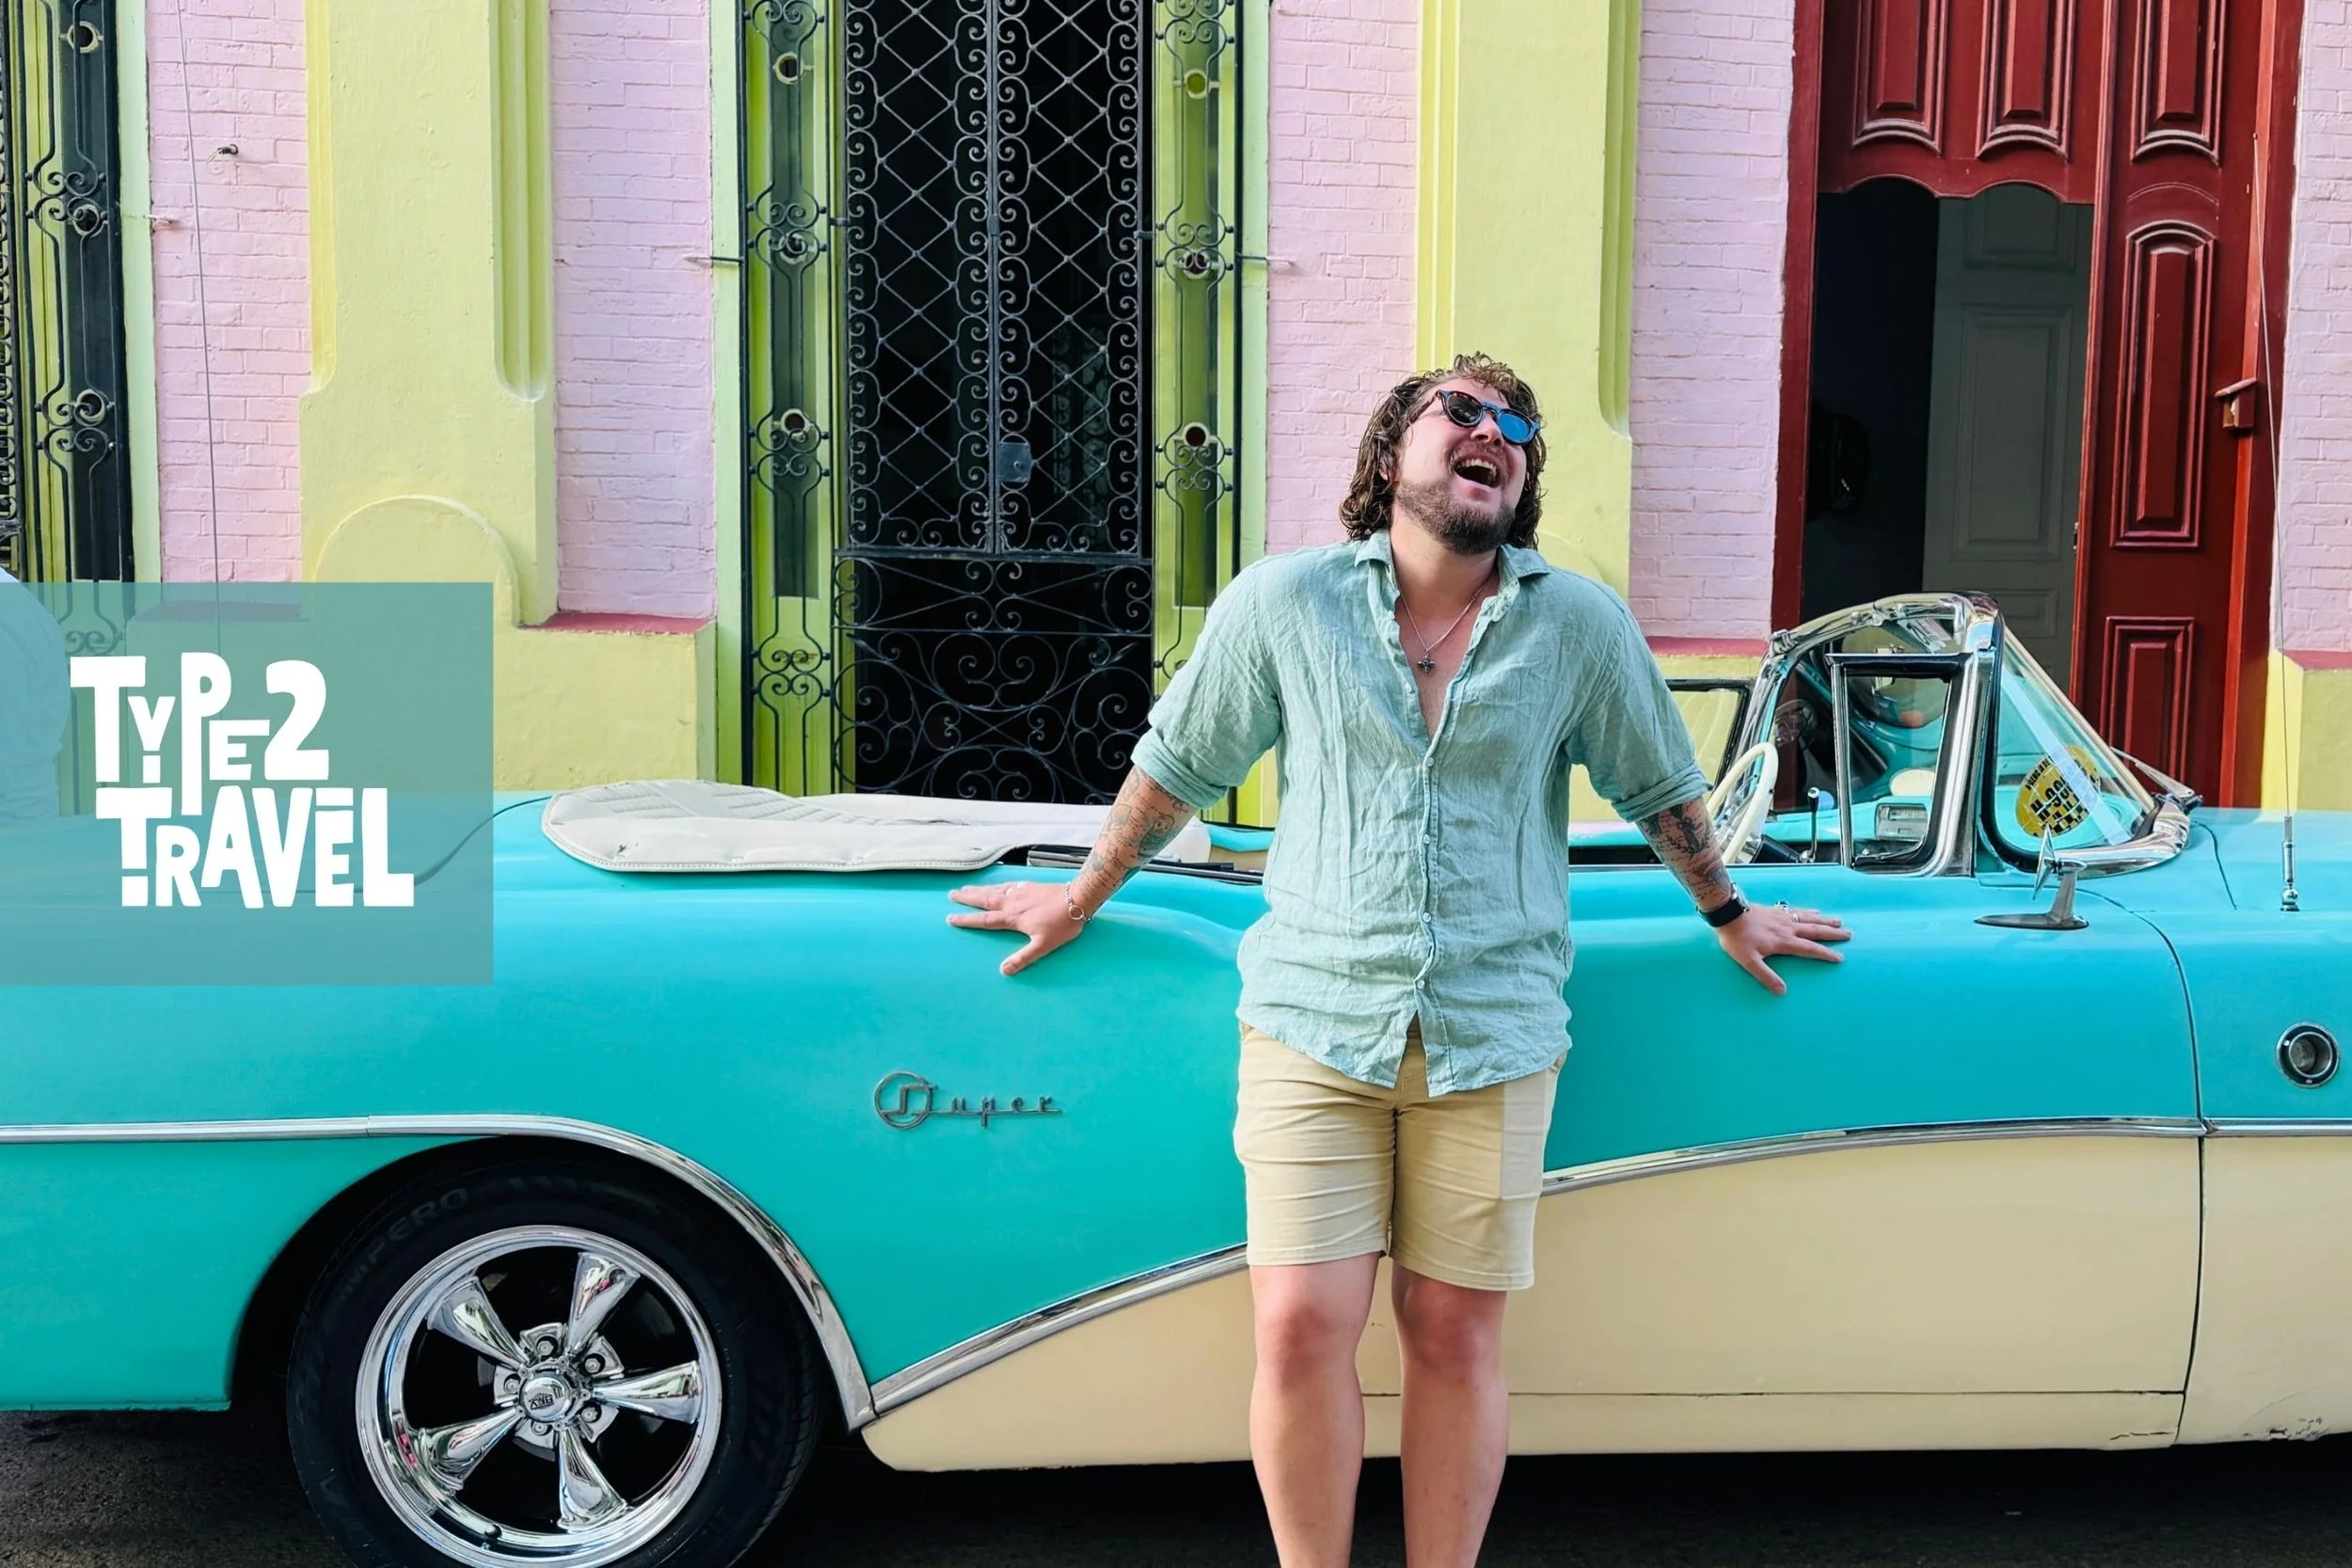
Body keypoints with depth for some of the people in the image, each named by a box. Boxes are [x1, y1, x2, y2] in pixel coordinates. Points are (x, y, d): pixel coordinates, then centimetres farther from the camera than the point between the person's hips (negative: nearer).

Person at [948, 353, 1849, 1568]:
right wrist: (1081, 900, 19)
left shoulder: (1584, 626, 3)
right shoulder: (1281, 602, 1)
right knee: (1300, 1329, -4)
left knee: (1455, 1336, 6)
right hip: (1313, 1023, 0)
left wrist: (1727, 917, 27)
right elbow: (1175, 765, 11)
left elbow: (1658, 790, 18)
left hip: (1493, 1041, 1)